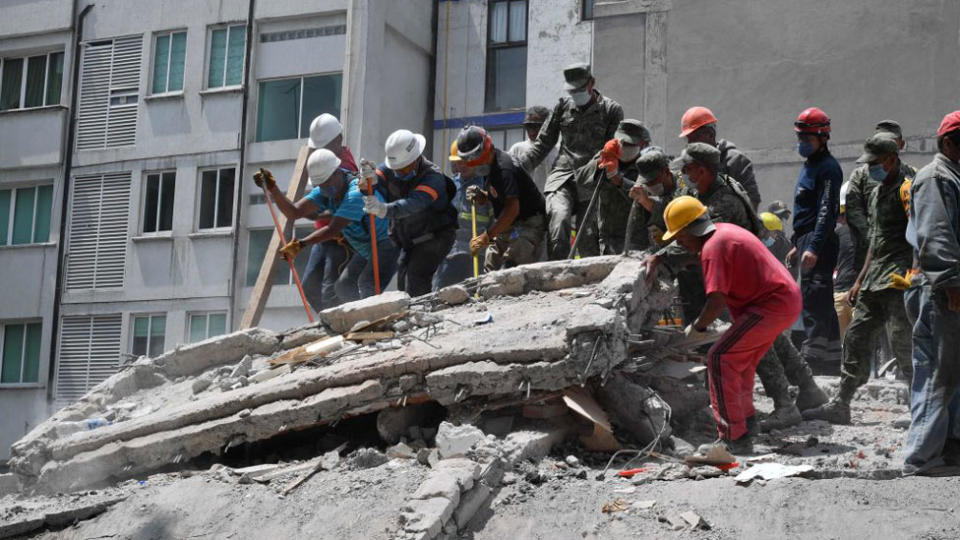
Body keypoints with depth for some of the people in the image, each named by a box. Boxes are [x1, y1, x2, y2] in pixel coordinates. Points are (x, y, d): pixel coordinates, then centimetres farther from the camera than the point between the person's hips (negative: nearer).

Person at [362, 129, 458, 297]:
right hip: (410, 239, 7)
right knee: (403, 281, 7)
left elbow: (413, 204, -45)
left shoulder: (433, 177, -28)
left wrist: (384, 209, -62)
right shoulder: (388, 169, -7)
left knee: (416, 278, -22)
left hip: (436, 237, -7)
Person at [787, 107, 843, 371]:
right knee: (821, 303, 14)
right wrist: (798, 245, 26)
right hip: (807, 242, 11)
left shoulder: (828, 168, -11)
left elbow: (826, 211, -20)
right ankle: (832, 356, 21)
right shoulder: (808, 166, 20)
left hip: (819, 242, -11)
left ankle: (812, 356, -14)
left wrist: (813, 247, -27)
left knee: (814, 301, -13)